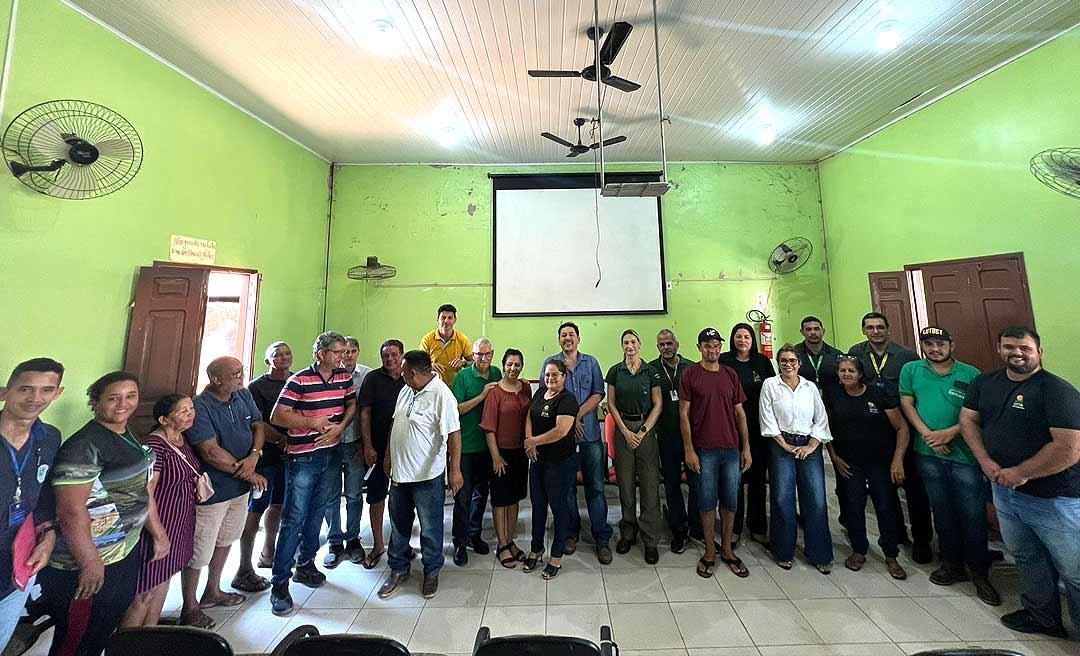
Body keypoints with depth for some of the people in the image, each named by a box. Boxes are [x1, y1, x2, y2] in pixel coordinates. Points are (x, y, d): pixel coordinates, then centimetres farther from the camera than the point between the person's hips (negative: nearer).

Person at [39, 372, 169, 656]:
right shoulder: (83, 446, -22)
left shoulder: (129, 437, 5)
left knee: (106, 630, 23)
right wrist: (91, 563, -21)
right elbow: (71, 512, -23)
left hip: (126, 553, 8)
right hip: (88, 562, -7)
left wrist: (158, 533, 13)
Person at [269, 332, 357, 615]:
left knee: (317, 512, 18)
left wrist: (339, 426, -6)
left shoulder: (345, 378, 2)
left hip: (332, 454, 5)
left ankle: (305, 564, 36)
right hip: (303, 457, -5)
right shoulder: (299, 380, -13)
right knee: (294, 518, 1)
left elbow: (352, 404, 10)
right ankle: (280, 582, 17)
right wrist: (311, 422, -20)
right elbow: (277, 416, -13)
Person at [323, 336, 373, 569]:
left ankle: (353, 540, 30)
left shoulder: (368, 375, -5)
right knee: (331, 496, 12)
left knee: (354, 496, 12)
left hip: (355, 443, 0)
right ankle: (335, 543, 30)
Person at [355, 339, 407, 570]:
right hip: (378, 448, -1)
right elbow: (365, 413, -5)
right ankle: (378, 544, 29)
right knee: (376, 496, 10)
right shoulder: (373, 378, -4)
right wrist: (368, 446, -9)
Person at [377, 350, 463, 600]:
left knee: (430, 528, 11)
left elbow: (454, 433, -24)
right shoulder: (406, 390, 4)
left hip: (428, 475, -7)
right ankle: (398, 570, 41)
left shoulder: (441, 394, -23)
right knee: (399, 524, 21)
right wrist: (389, 456, 18)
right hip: (400, 471, 8)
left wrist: (455, 469, -27)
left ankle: (431, 572, 34)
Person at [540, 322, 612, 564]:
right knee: (567, 486, 12)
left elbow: (598, 393, -2)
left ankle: (602, 538, 19)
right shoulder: (550, 362, 3)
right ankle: (571, 533, 30)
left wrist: (577, 414, -13)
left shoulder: (591, 362, 6)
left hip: (590, 433, 1)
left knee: (596, 486, 5)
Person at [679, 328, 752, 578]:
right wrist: (689, 450, -10)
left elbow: (740, 413, 10)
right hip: (704, 450, -3)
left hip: (731, 449, 4)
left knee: (730, 501, 13)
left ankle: (727, 550, 31)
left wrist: (746, 447, 6)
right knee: (707, 502, 8)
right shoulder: (690, 374, -5)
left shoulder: (731, 375, 7)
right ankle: (710, 552, 25)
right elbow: (684, 414, -6)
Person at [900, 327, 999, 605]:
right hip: (928, 454, 1)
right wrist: (928, 435, -10)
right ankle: (952, 565, 30)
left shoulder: (970, 374, -1)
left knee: (974, 516, 5)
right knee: (942, 512, 14)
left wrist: (951, 432, -15)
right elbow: (907, 405, 0)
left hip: (965, 454, -1)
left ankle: (980, 574, 24)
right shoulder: (911, 370, 3)